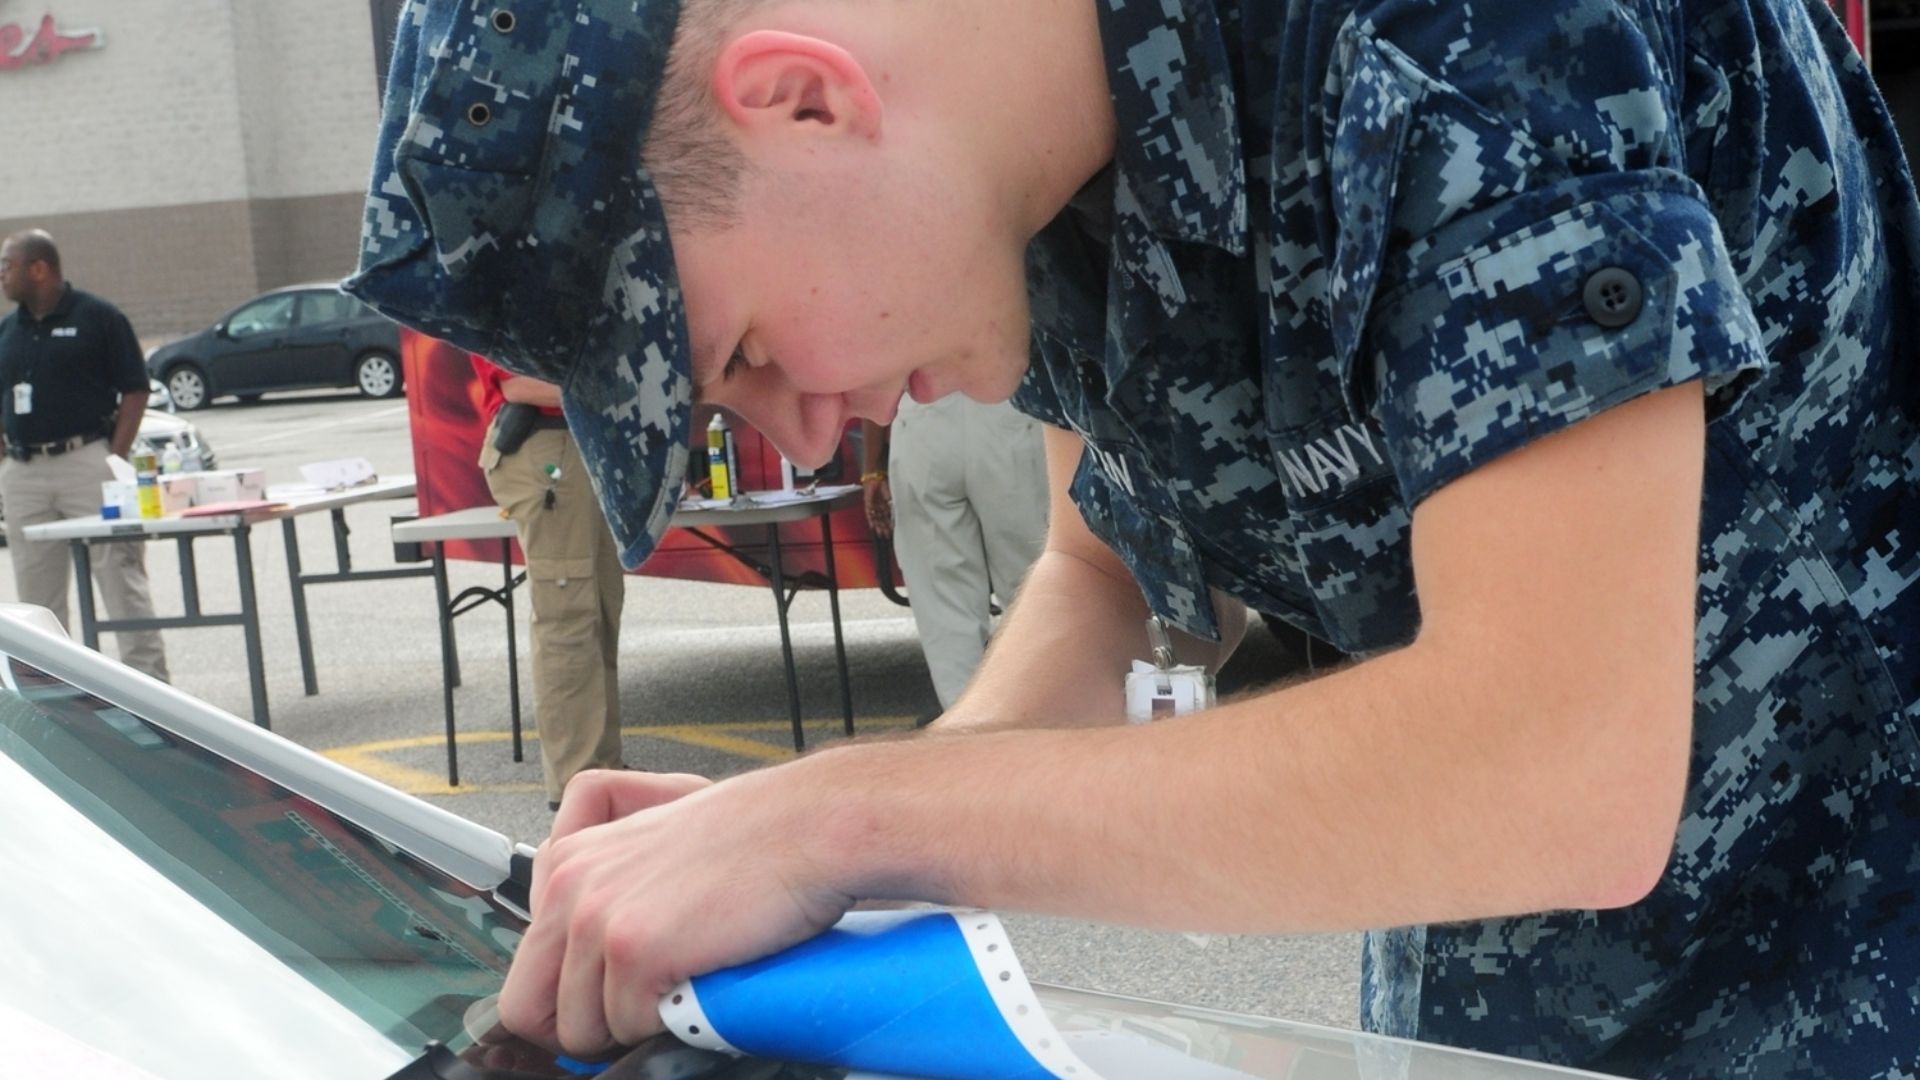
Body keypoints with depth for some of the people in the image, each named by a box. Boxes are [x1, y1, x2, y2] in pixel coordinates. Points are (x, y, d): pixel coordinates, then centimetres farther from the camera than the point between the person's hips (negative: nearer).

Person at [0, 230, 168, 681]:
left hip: (86, 460, -6)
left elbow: (135, 391, -4)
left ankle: (149, 678, -3)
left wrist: (116, 459, -11)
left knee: (119, 574, -6)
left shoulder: (98, 318, -3)